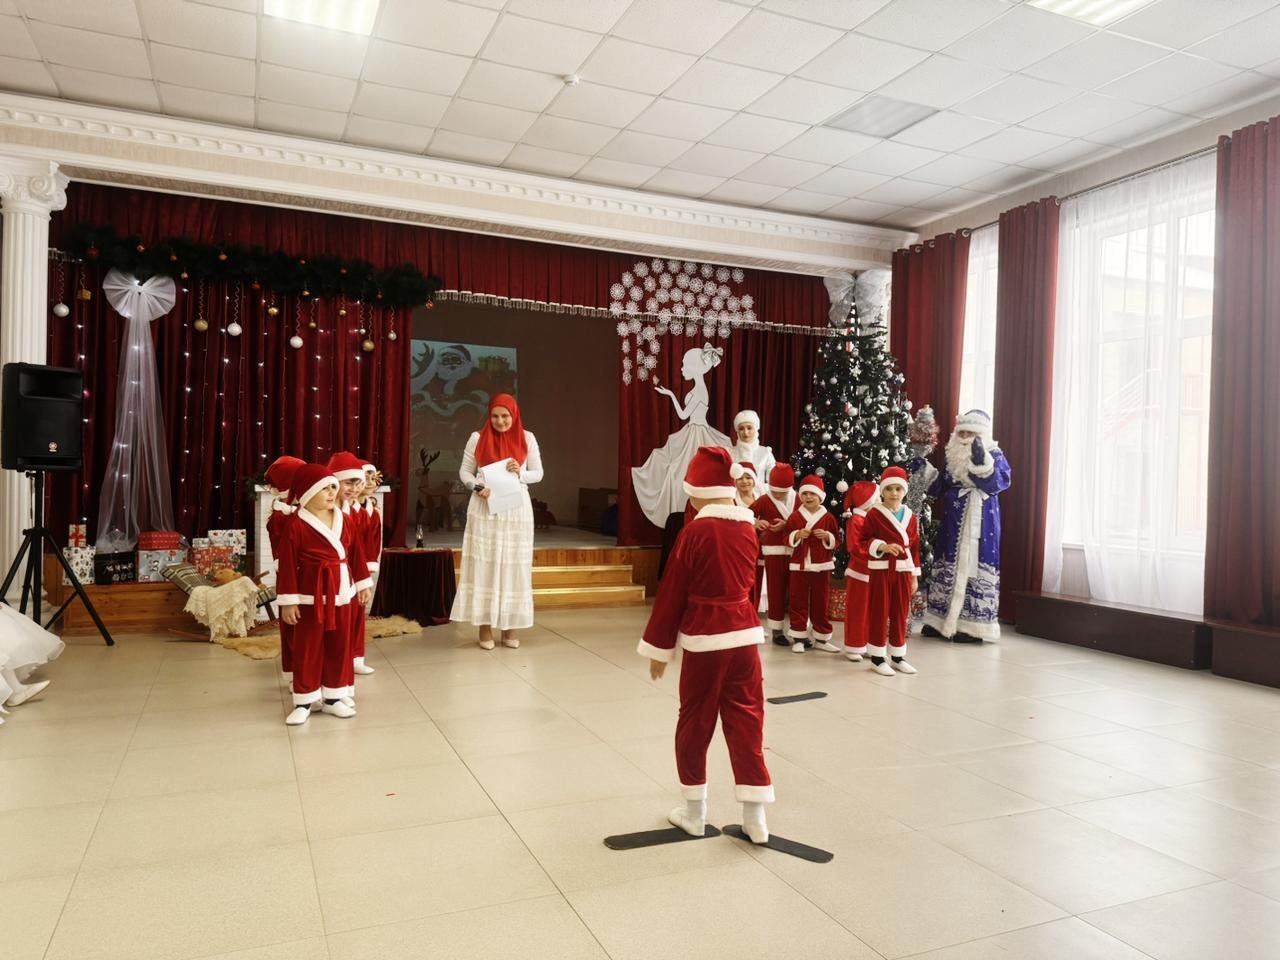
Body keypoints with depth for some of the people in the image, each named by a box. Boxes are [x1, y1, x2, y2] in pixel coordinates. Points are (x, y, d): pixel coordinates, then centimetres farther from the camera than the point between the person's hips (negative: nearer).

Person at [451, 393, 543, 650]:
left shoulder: (527, 439, 4)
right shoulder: (478, 438, 1)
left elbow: (538, 473, 7)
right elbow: (465, 471, 6)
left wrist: (520, 474, -13)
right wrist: (478, 488, -13)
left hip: (516, 509, 1)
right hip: (485, 509, -1)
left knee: (513, 566, 3)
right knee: (484, 564, -2)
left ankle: (510, 625, 12)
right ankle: (485, 626, 6)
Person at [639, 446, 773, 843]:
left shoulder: (694, 532, -13)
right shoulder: (748, 528, 3)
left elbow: (672, 594, -8)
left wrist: (659, 648, 0)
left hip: (705, 639, -5)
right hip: (744, 633, 5)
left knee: (695, 723, 10)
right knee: (746, 720, 10)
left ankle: (694, 811, 22)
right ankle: (754, 816, 13)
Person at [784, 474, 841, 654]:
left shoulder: (828, 518, 1)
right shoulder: (795, 516, 3)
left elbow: (836, 542, 4)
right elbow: (787, 539, 4)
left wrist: (827, 536, -16)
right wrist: (797, 535, -15)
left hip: (821, 566, 0)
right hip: (799, 565, 0)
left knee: (821, 602, 7)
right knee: (798, 602, 3)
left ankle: (821, 638, 16)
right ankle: (799, 637, 11)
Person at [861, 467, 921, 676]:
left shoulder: (910, 516, 8)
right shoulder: (873, 514, -5)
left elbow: (914, 547, 10)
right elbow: (864, 540, -7)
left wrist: (914, 575, 9)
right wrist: (882, 547, -24)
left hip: (903, 571, 4)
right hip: (881, 570, -4)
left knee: (901, 614, 10)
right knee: (879, 613, 1)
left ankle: (898, 656, 21)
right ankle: (877, 657, 10)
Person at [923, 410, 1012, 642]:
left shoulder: (994, 455, -3)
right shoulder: (952, 456, 12)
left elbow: (1000, 482, -21)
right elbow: (938, 487, 16)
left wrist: (982, 461, -34)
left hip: (980, 525, -6)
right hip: (952, 524, 6)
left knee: (973, 568, -5)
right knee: (947, 567, 8)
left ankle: (972, 626, 2)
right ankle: (941, 620, 17)